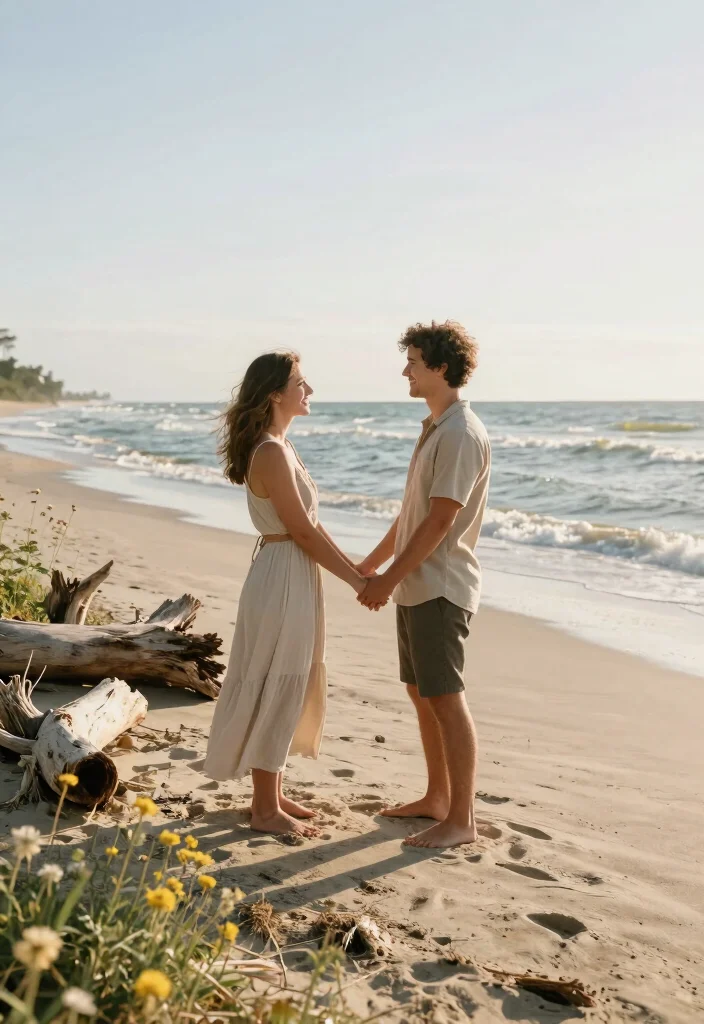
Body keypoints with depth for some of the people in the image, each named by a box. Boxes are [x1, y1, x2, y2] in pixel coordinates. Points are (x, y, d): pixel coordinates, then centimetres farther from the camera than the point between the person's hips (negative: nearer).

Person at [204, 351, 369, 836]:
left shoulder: (281, 446, 12)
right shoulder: (272, 453, -19)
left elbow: (310, 523, 14)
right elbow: (302, 531, -18)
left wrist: (354, 566, 13)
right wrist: (355, 579, -11)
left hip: (296, 578, 10)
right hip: (283, 579, -10)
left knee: (289, 691, 17)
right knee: (275, 692, 0)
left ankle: (273, 794, 29)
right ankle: (266, 809, 13)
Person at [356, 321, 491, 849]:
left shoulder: (462, 434, -17)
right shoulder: (436, 427, 15)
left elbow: (440, 520, -21)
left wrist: (389, 579, -18)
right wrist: (373, 563, 23)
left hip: (440, 587, -10)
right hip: (416, 585, 10)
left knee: (447, 699, -4)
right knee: (422, 694, 15)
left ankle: (462, 819, 5)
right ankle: (437, 797, 27)